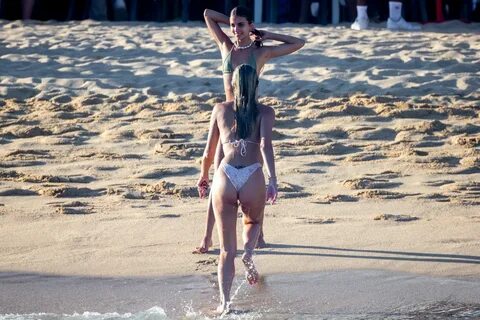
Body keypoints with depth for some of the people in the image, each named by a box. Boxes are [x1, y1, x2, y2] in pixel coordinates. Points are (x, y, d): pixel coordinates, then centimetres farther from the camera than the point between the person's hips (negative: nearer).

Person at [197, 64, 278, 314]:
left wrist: (203, 176, 33)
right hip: (253, 178, -1)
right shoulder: (265, 112, 9)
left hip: (225, 177, 1)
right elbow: (265, 145, -8)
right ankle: (248, 252, 0)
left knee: (227, 250, 9)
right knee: (253, 222, 31)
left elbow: (209, 151, 17)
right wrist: (273, 180, -15)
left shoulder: (221, 109, 15)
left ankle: (224, 301, -4)